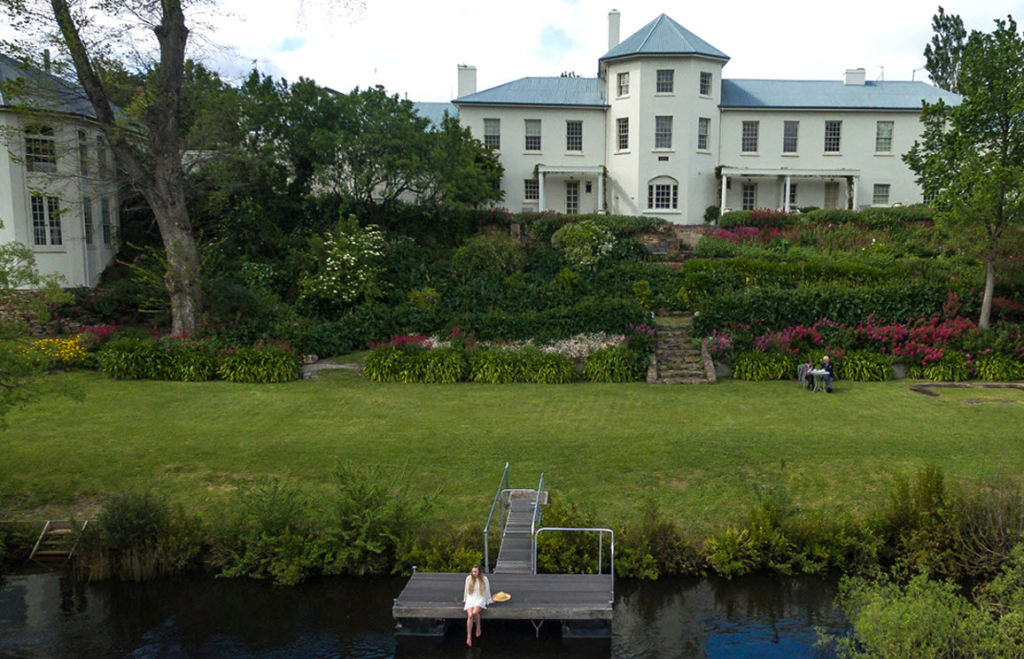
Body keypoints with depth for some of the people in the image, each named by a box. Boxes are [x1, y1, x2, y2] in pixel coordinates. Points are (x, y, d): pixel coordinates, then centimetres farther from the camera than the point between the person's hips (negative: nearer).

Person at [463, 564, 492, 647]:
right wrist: (465, 599, 28)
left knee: (475, 612, -33)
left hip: (480, 599, -2)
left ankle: (478, 627, -5)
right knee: (470, 615, -24)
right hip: (470, 599, 2)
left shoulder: (484, 579, 1)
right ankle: (469, 637, -23)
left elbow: (487, 591, 12)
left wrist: (490, 599, 19)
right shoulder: (468, 578, 5)